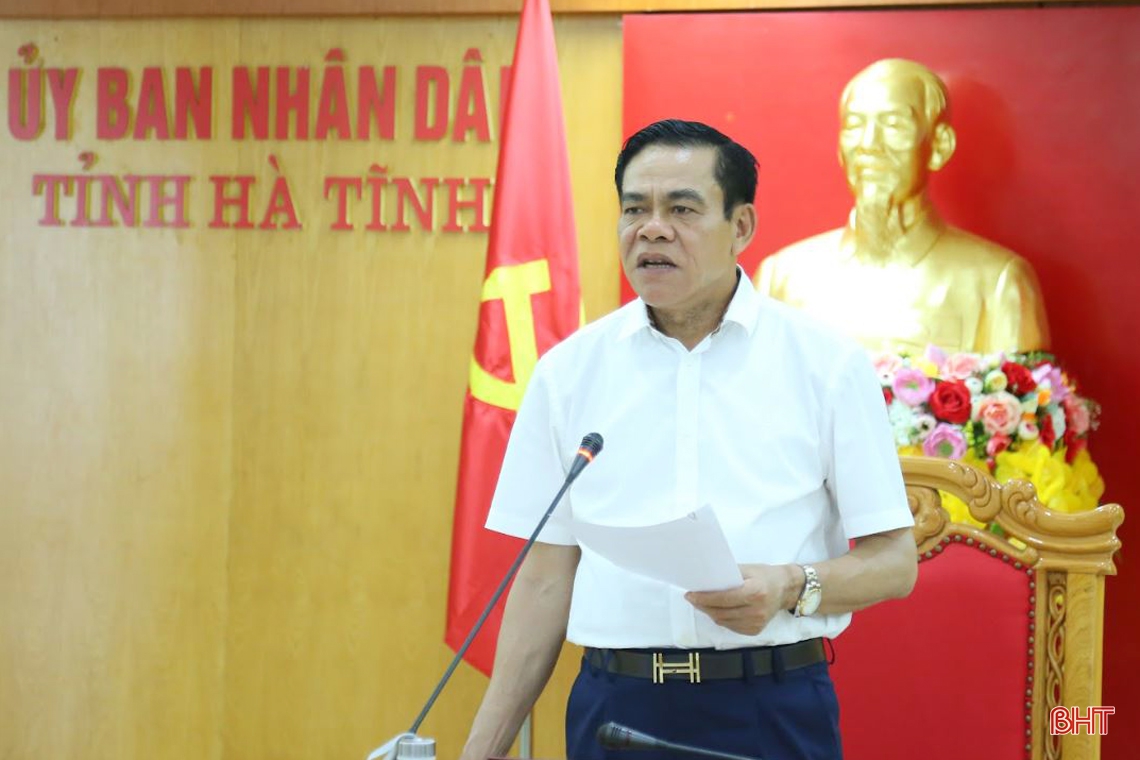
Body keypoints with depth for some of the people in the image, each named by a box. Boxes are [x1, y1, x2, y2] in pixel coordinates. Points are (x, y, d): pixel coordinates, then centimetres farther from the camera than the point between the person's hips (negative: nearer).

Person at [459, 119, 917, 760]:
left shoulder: (828, 363, 0)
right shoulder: (568, 371, 7)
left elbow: (894, 562, 0)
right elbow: (547, 578, 9)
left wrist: (793, 587, -19)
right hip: (614, 705, 2)